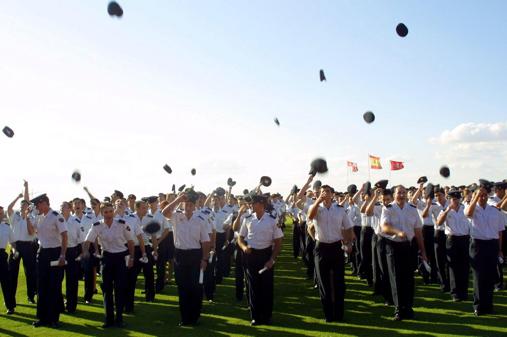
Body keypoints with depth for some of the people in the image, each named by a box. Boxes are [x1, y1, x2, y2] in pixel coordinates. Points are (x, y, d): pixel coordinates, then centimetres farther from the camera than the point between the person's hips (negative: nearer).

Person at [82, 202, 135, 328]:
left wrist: (131, 258, -1)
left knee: (120, 288, 0)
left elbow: (130, 241, 0)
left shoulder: (122, 224, -10)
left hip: (121, 257, -2)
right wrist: (85, 251, -32)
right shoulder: (97, 226, -6)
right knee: (107, 288, 5)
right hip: (106, 257, 2)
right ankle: (109, 318, 15)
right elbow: (87, 241, -11)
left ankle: (119, 318, 10)